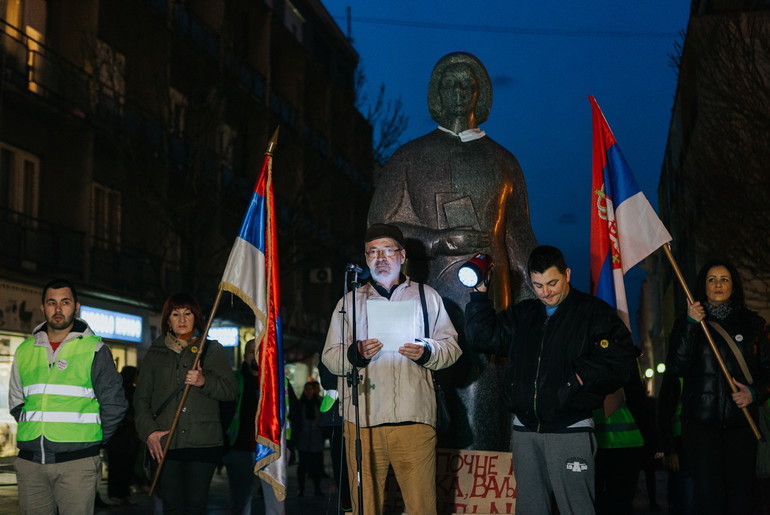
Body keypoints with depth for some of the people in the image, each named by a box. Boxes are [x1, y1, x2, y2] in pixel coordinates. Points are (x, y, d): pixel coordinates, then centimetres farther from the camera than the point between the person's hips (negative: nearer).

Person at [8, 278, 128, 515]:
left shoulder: (94, 349, 2)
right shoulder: (25, 350, 14)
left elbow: (114, 403, 2)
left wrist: (92, 441, 3)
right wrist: (34, 432, 13)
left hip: (77, 462, -4)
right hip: (29, 462, 4)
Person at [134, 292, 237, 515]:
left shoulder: (212, 350, 11)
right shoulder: (156, 352, 16)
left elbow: (231, 390, 4)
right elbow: (141, 397, 13)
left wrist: (204, 382, -15)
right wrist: (148, 431, -2)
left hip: (202, 441, -1)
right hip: (165, 443, 1)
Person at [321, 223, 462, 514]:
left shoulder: (426, 296, 16)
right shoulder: (349, 302, 18)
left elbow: (451, 346, 11)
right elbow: (330, 357, 11)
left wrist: (427, 351, -9)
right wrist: (355, 353, -10)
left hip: (413, 416, -1)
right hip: (362, 418, 1)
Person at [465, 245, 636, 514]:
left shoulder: (594, 312, 0)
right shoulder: (522, 314, 17)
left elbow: (619, 361, -10)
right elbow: (483, 336, 13)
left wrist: (580, 378, -17)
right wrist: (480, 292, 6)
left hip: (570, 431, -5)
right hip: (525, 431, 5)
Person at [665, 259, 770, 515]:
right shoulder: (687, 323, 8)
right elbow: (676, 367, -5)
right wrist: (691, 325, -12)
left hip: (740, 420, 1)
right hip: (701, 420, -1)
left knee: (739, 491, -1)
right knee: (708, 493, -4)